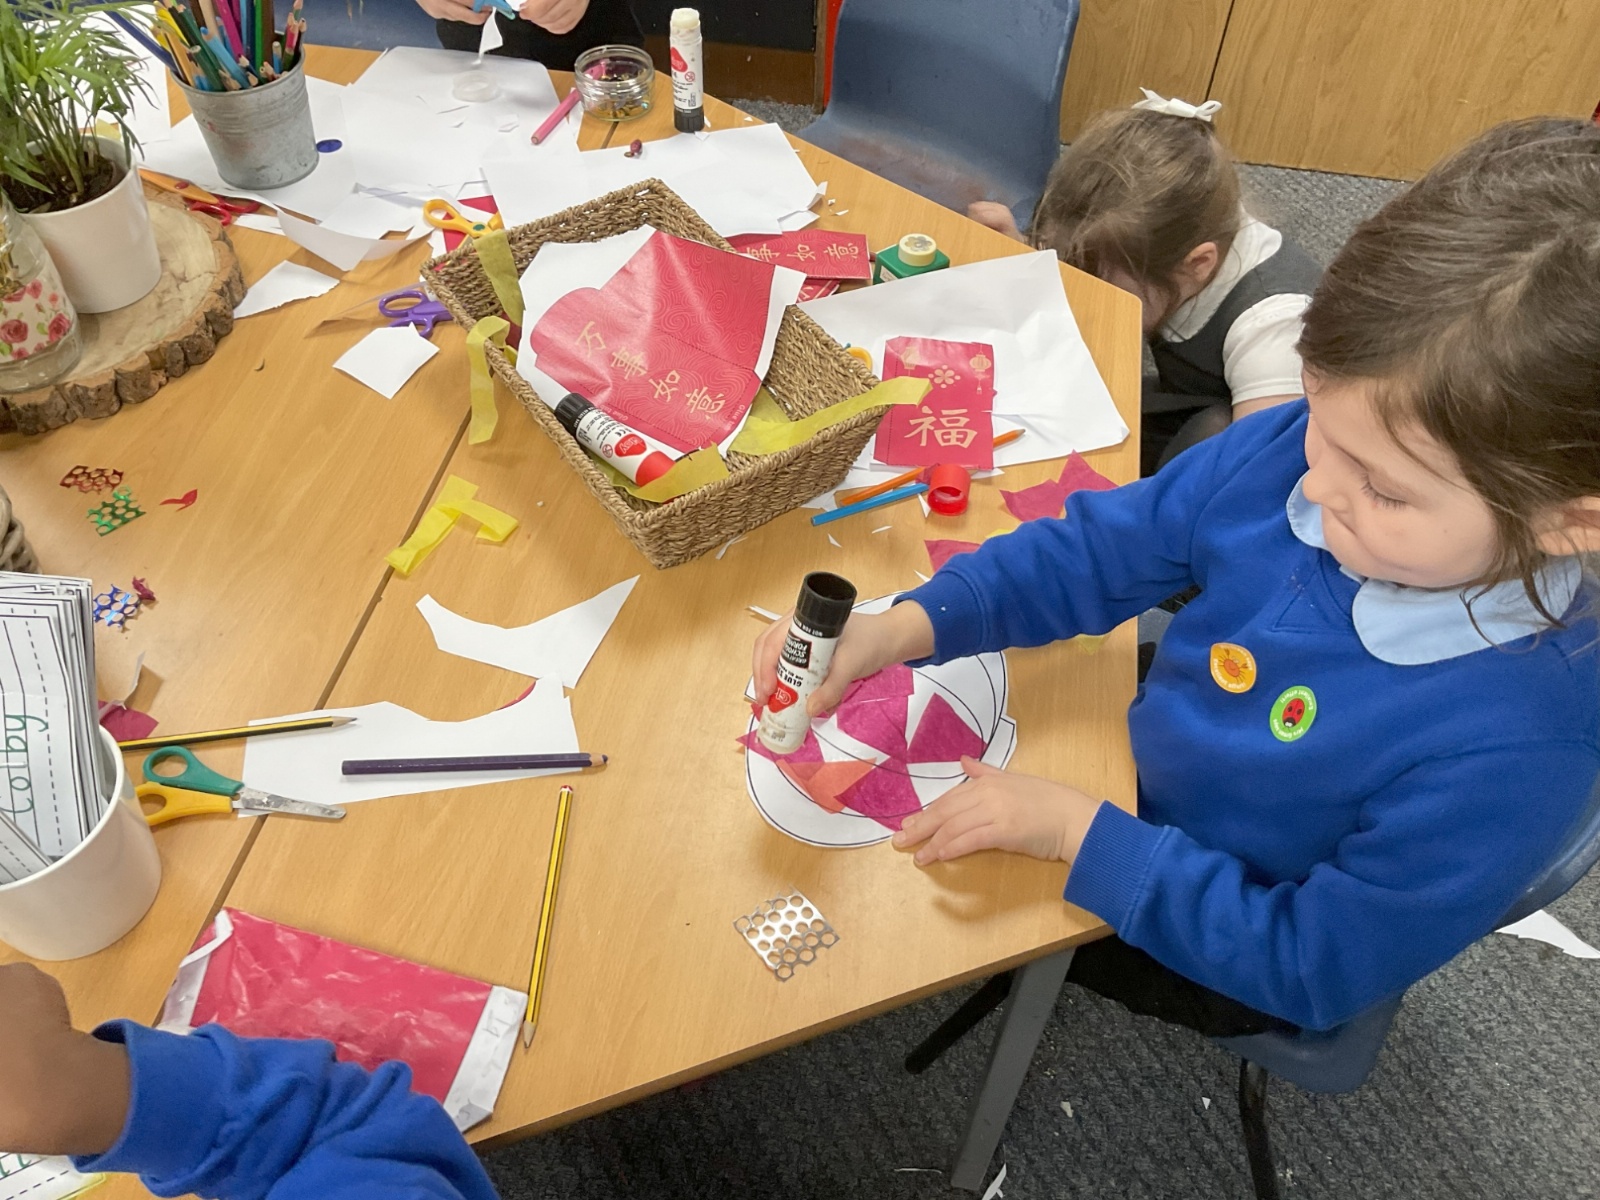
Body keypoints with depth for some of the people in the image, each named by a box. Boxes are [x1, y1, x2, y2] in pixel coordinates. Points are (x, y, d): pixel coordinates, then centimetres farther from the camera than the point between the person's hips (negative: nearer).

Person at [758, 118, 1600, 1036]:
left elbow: (1314, 965, -25)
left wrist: (1080, 832, -31)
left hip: (1208, 950, -4)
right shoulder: (1293, 447, -24)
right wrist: (901, 630, -25)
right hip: (1134, 754, 5)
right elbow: (1101, 549, -12)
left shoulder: (1513, 749, -36)